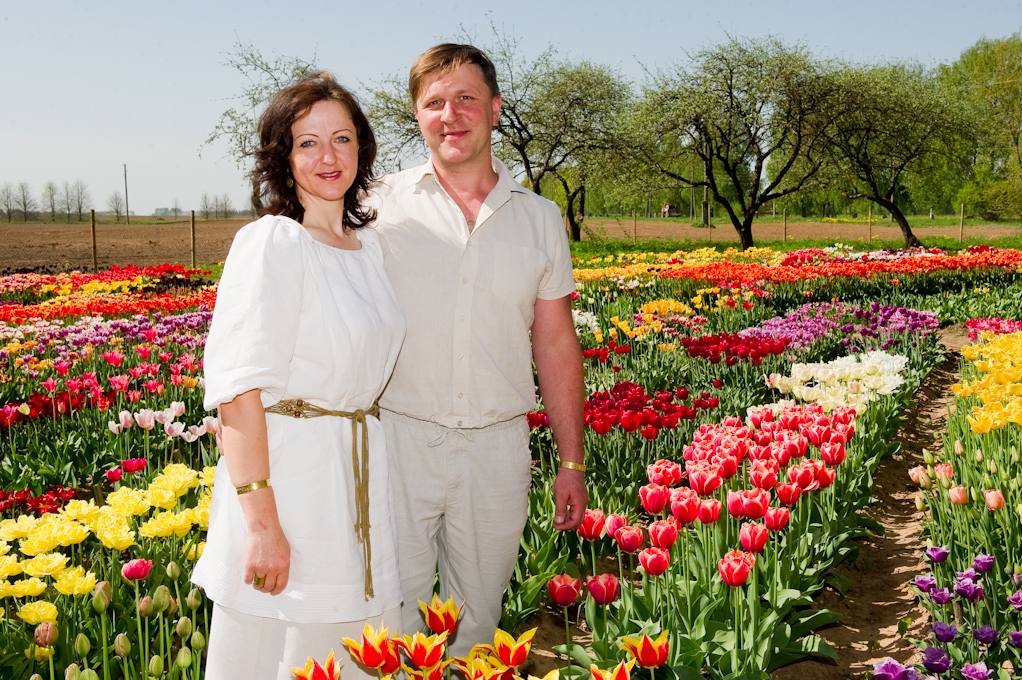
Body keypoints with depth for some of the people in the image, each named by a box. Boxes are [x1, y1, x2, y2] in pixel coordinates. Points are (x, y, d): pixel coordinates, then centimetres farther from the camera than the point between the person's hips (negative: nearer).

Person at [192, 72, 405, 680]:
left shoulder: (369, 244, 10)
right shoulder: (272, 244, -13)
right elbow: (239, 389, -19)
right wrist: (262, 524, -23)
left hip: (360, 478, 7)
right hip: (287, 474, -7)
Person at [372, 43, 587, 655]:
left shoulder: (540, 219, 8)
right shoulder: (382, 208, 1)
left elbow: (556, 344, 11)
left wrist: (573, 463, 10)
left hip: (499, 447, 2)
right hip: (400, 441, -2)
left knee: (478, 616, 14)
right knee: (392, 618, 3)